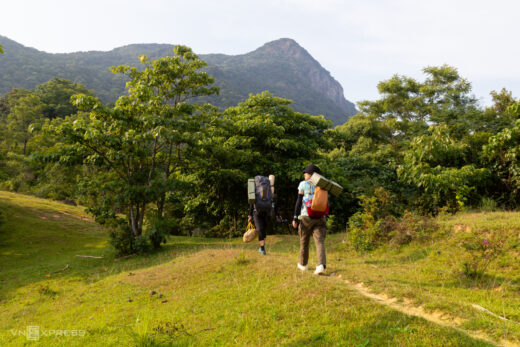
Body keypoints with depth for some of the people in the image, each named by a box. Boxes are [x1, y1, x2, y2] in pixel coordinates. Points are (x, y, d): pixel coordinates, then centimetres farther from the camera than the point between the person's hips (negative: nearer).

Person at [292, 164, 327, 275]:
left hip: (306, 217, -2)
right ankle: (321, 265, -23)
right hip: (319, 218, 2)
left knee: (304, 241, 15)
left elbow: (299, 201, -5)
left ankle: (303, 264, 30)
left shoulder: (303, 184, 1)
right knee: (320, 242, -4)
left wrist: (295, 218, -3)